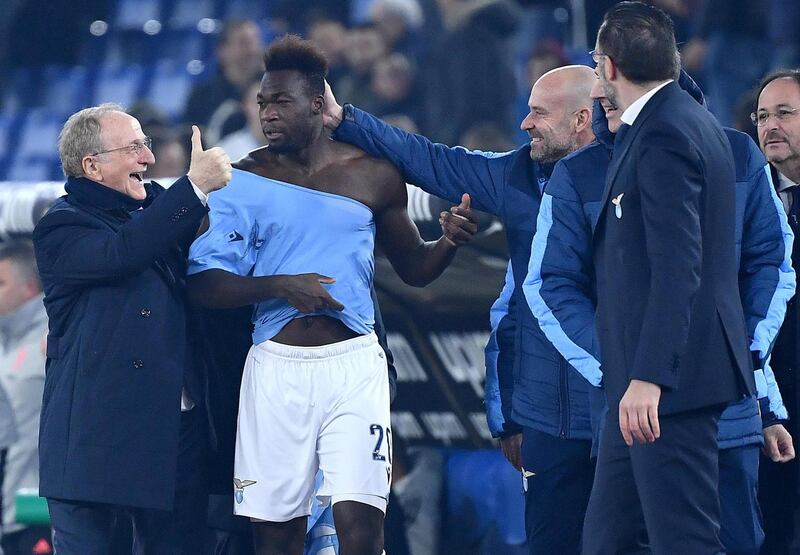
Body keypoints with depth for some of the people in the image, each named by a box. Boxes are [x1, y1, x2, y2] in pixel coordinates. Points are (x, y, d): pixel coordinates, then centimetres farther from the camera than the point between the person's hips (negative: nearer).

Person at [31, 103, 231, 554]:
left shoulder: (157, 204, 16)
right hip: (99, 430, -7)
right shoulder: (62, 228, -8)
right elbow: (121, 253, -27)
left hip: (180, 427, 7)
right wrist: (196, 187, -24)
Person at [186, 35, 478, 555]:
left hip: (353, 362, 0)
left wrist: (450, 241, -5)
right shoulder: (244, 181, 2)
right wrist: (279, 285, -18)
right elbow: (202, 283, -4)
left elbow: (414, 268, 17)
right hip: (276, 367, 0)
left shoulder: (373, 176, 6)